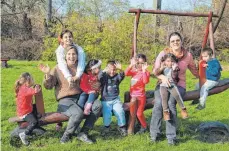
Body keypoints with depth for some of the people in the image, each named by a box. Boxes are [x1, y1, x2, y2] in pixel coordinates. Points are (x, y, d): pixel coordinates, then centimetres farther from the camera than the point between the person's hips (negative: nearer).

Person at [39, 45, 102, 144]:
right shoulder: (58, 69, 2)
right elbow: (49, 86, -2)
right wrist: (48, 74, -18)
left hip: (80, 98, 5)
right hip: (65, 100, -5)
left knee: (98, 105, -21)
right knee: (79, 113, -34)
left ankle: (83, 133, -13)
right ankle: (67, 135, -7)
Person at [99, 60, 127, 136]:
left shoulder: (117, 76, 4)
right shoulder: (104, 76, 0)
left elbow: (122, 76, -18)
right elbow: (99, 78, -22)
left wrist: (120, 70, -40)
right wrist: (104, 71, -42)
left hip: (115, 100, 2)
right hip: (105, 101, -1)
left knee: (120, 112, -19)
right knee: (106, 114, -20)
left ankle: (122, 127, 7)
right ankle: (106, 126, 11)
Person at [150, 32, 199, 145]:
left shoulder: (188, 55, 2)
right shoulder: (163, 53, -1)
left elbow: (193, 69, 20)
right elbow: (155, 70, -6)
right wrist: (162, 77, -24)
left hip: (179, 85, 0)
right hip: (163, 83, 1)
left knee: (170, 103, -31)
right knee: (158, 103, -28)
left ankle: (171, 137, -21)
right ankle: (155, 134, -13)